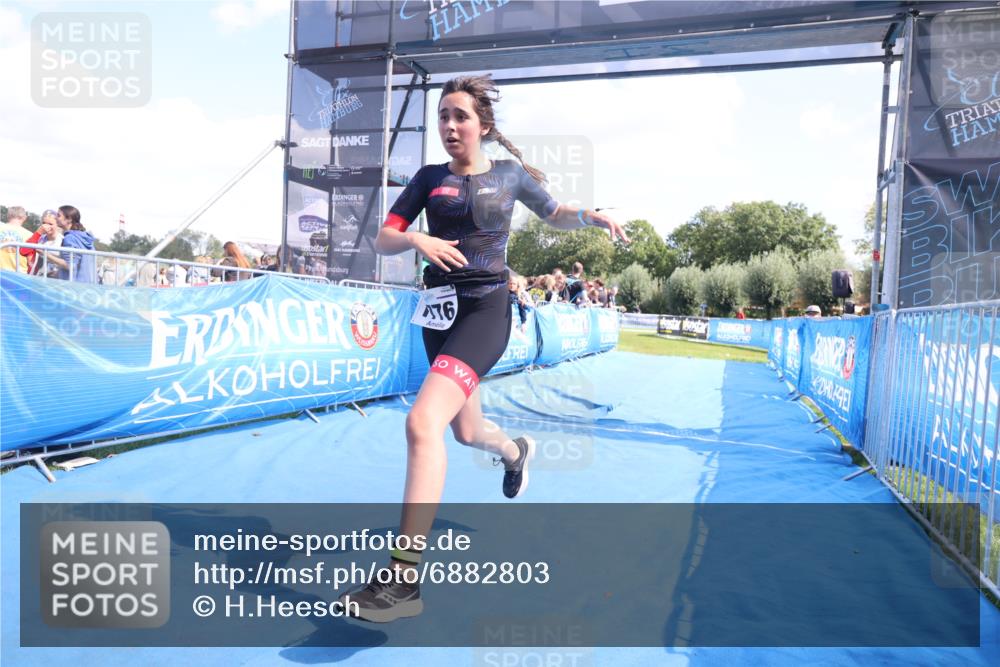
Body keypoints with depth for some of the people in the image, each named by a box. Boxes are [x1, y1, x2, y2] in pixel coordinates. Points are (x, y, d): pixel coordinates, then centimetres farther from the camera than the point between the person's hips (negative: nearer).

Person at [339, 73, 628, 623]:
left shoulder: (511, 174, 4)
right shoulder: (429, 177, 7)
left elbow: (556, 216, 19)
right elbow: (382, 241, 4)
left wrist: (592, 215, -2)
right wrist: (415, 239, -18)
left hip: (485, 311, -4)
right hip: (438, 312, 5)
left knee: (423, 422, -25)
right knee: (467, 433, 17)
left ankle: (402, 579, -21)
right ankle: (515, 450, 55)